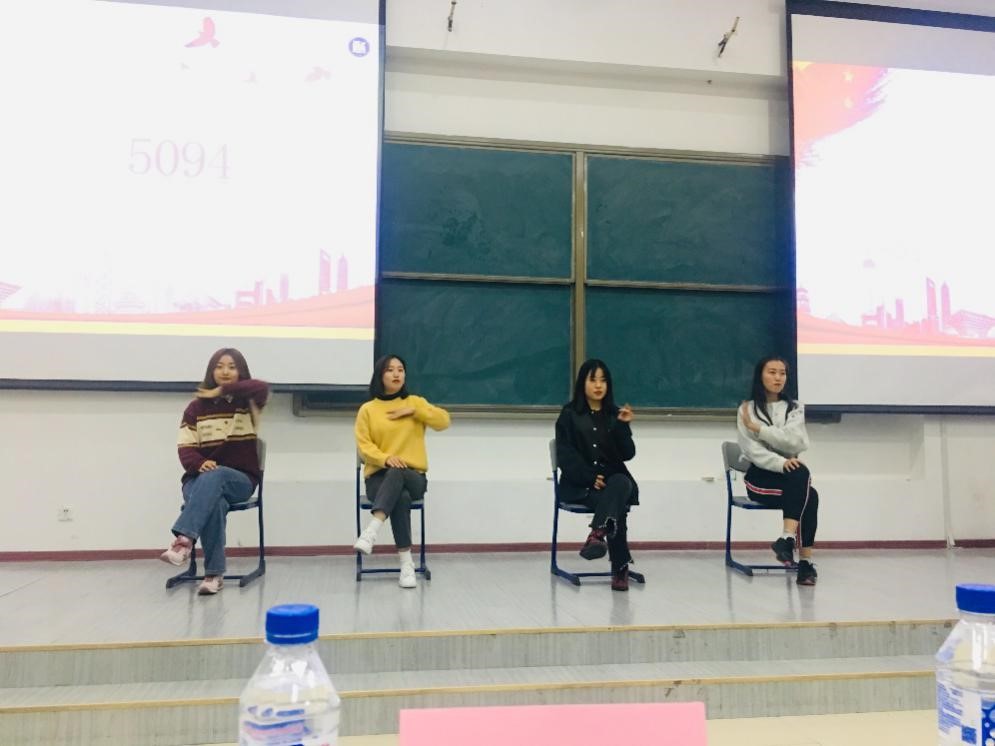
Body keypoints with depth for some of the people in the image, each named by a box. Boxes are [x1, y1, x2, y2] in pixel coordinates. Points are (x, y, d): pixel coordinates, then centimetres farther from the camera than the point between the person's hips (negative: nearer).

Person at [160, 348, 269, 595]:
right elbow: (185, 448, 1)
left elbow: (263, 387, -22)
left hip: (240, 480, -1)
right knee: (214, 503, -34)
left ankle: (183, 538, -46)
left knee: (214, 475, -37)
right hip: (200, 478, 1)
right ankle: (214, 573, -29)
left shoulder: (248, 403, 3)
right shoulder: (196, 407, 9)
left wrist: (222, 391, -15)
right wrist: (199, 464, -21)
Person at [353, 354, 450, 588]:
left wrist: (414, 411, -9)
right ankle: (406, 564, -33)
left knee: (397, 473, -38)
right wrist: (385, 458, -22)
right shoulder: (367, 409, 7)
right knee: (401, 498, -36)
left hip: (413, 477, 1)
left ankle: (371, 532, -50)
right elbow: (363, 445, -2)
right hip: (379, 477, 0)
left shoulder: (415, 402, 12)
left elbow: (444, 421, 0)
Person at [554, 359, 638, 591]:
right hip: (580, 485, -2)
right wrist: (590, 478, -16)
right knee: (616, 506, -32)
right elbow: (566, 456, -3)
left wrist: (623, 426, -11)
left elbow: (627, 454, 4)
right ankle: (620, 568, -33)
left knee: (621, 484, -35)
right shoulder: (569, 415, 5)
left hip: (613, 478, 2)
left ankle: (597, 534, -55)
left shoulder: (614, 414, 13)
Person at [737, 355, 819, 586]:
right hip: (760, 476, -3)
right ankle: (805, 560, -31)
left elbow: (798, 443, -7)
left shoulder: (795, 408, 11)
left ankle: (787, 538, -33)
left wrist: (759, 428, -13)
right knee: (807, 495, -31)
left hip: (789, 476, 3)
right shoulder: (747, 409, 2)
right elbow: (752, 450, -10)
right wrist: (781, 463, -27)